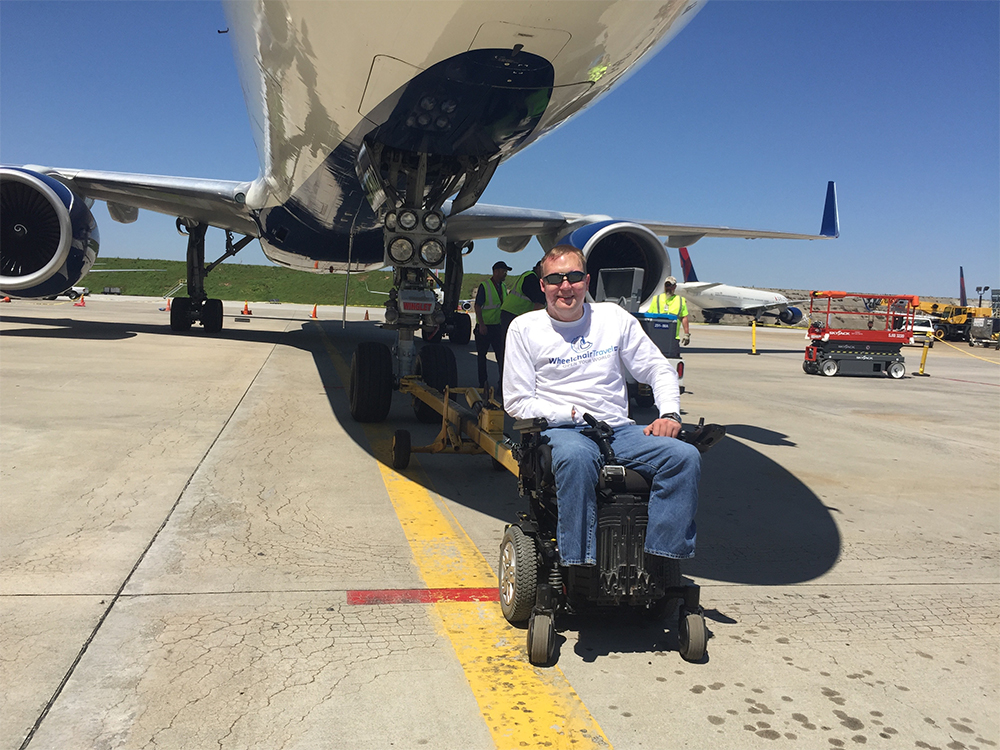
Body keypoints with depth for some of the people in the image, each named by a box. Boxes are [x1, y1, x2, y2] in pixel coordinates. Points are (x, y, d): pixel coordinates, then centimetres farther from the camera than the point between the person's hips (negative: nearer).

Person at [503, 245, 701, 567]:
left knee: (685, 456, -23)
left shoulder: (614, 317, 14)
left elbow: (659, 369, 17)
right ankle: (580, 565, -35)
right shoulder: (524, 328, 7)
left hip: (619, 429, 4)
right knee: (576, 457, -40)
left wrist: (669, 414, -3)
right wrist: (572, 414, -10)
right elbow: (517, 402, 3)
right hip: (560, 431, -3)